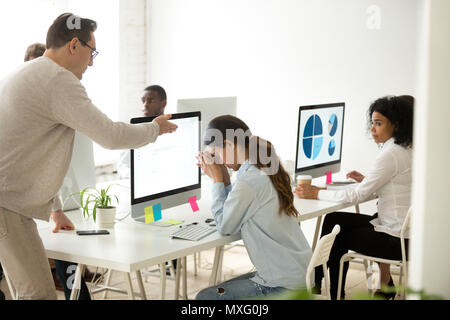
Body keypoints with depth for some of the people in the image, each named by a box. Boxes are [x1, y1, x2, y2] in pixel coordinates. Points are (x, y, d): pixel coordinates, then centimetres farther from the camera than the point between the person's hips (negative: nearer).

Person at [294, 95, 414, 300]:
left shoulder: (392, 155, -21)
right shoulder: (405, 150, 9)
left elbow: (357, 196, -19)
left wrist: (317, 193, -10)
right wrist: (366, 181, 10)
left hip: (396, 239, -9)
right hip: (401, 229, 9)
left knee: (339, 236, 11)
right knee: (334, 219, 12)